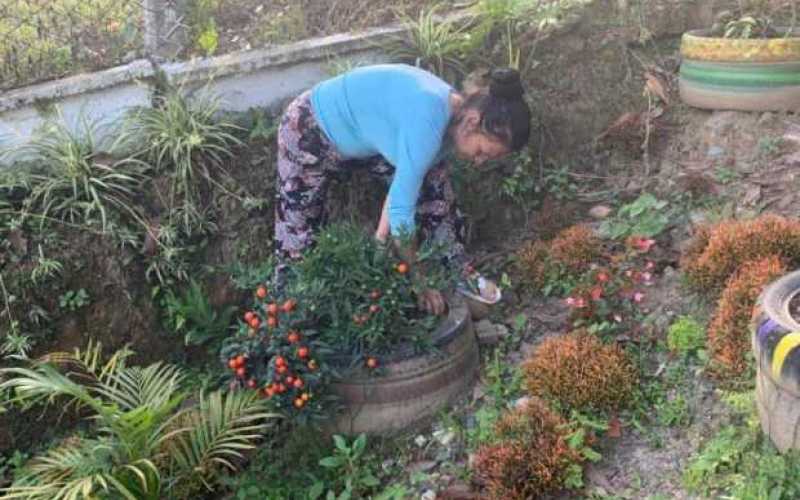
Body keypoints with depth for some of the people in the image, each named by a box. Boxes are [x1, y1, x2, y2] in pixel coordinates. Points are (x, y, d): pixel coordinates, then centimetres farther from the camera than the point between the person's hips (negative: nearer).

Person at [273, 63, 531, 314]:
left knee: (436, 193, 1)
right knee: (297, 227, 2)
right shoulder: (427, 122, -40)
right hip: (310, 129, -7)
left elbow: (402, 188, -4)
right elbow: (401, 209, -37)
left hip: (365, 139, 8)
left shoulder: (451, 117, -12)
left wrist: (382, 240, -6)